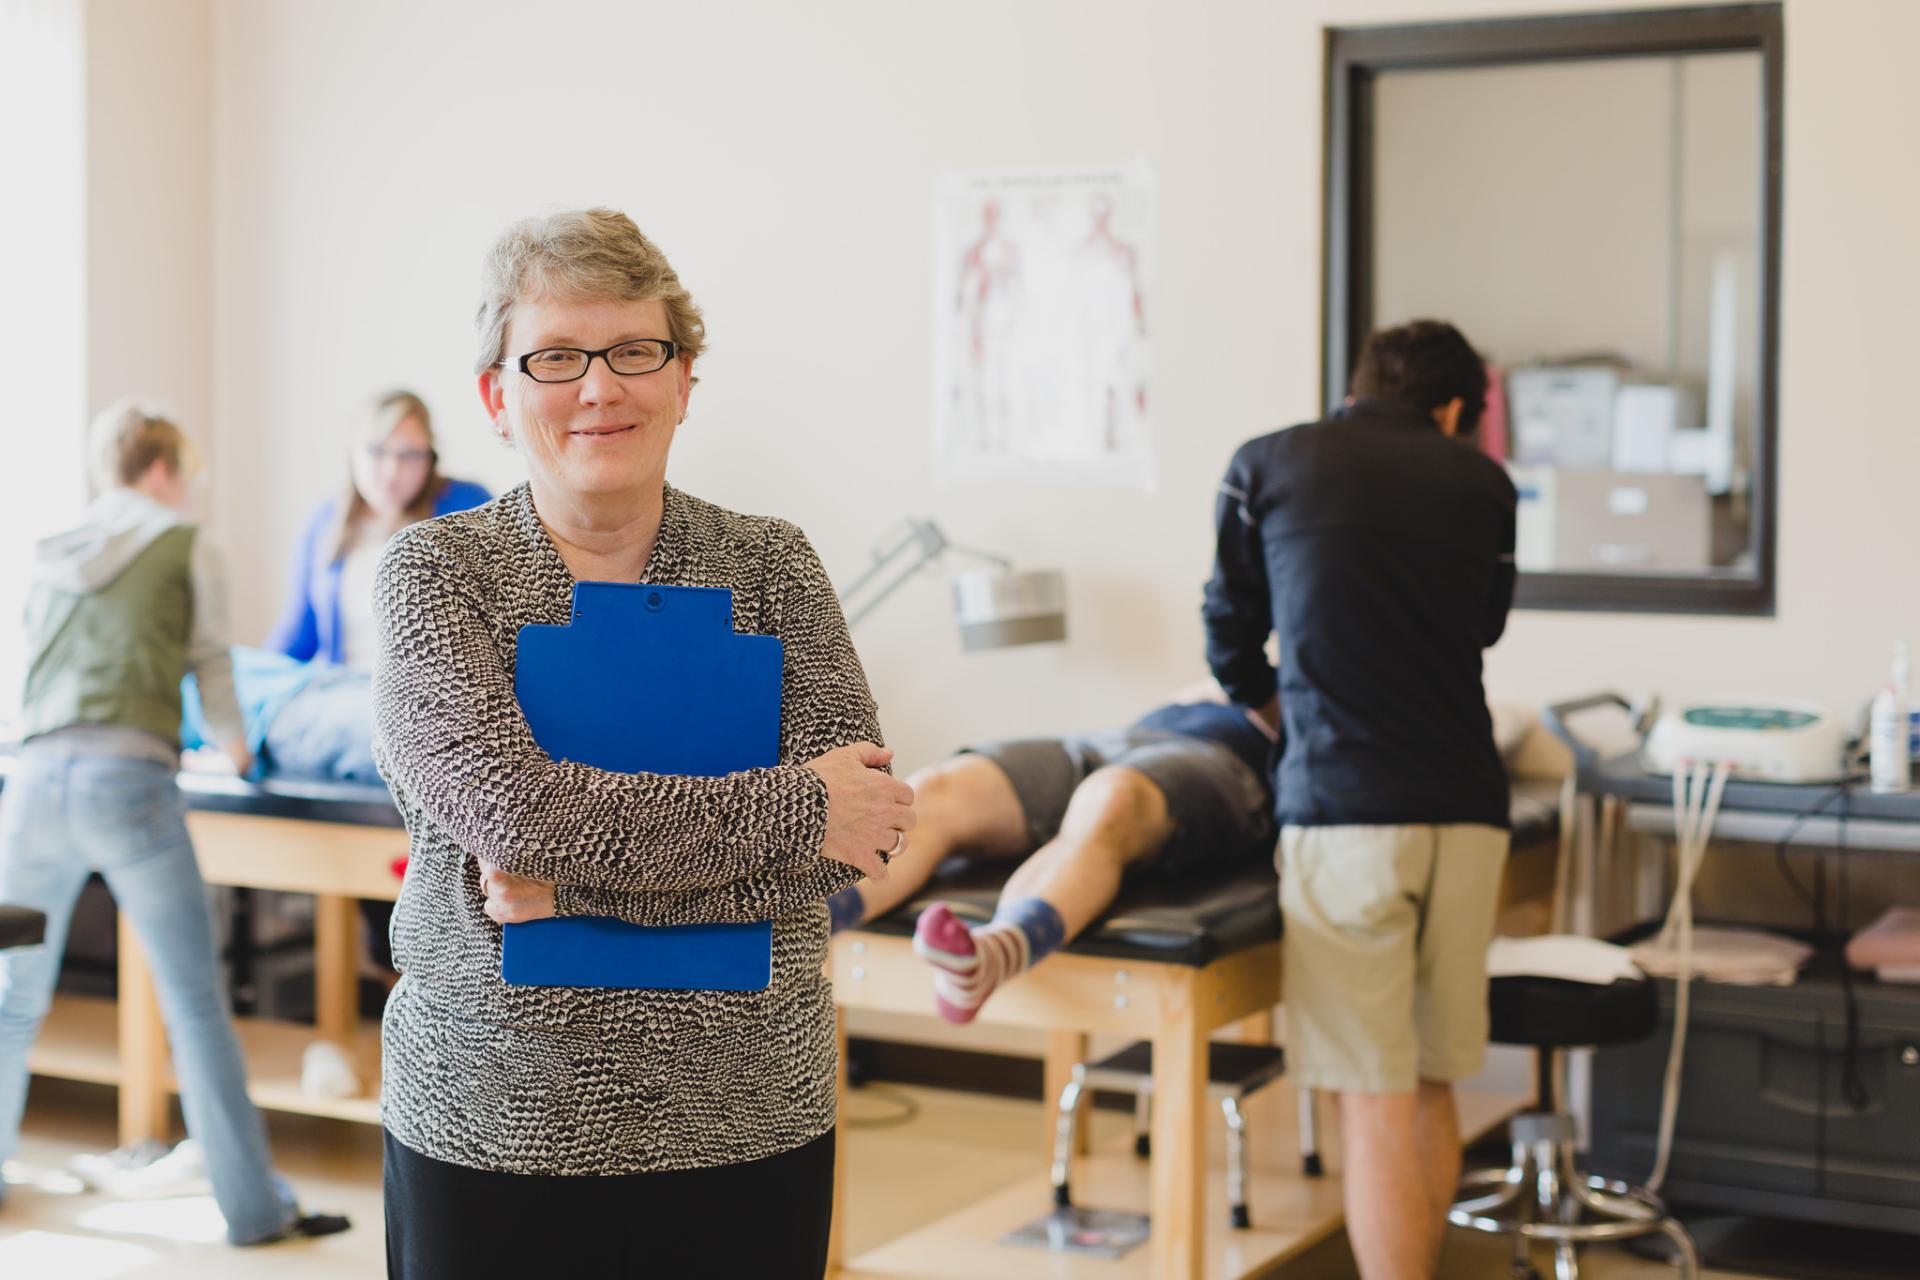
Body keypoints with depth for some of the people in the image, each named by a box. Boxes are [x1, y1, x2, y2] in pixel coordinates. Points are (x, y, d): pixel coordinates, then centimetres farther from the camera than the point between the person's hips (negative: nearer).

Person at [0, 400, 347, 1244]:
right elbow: (213, 674, 15)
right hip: (129, 783, -4)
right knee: (194, 1004, 0)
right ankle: (252, 1206, 3)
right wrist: (234, 747, 35)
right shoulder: (185, 548, 10)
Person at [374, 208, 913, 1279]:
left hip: (749, 1129, 2)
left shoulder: (773, 567, 3)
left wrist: (570, 880, -16)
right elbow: (506, 806, -18)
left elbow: (859, 838, -9)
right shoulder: (434, 572, -2)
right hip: (490, 1135, -1)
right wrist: (796, 807, -14)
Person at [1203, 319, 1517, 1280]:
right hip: (1466, 808, 3)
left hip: (1344, 811, -3)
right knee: (1429, 1086, 16)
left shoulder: (1265, 466, 7)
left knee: (1377, 1107, -2)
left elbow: (1233, 641, 16)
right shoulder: (1482, 483, 11)